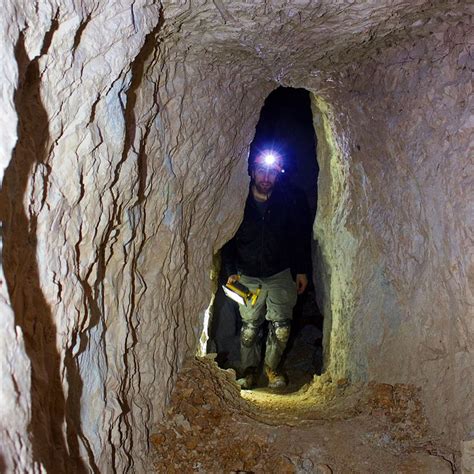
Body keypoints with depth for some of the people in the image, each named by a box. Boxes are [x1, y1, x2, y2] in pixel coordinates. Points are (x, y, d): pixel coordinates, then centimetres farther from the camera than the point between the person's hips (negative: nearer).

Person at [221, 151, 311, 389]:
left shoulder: (291, 200, -7)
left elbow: (301, 238, 3)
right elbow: (227, 240, 1)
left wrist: (302, 271, 3)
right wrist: (231, 271, -5)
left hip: (280, 274, 0)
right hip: (248, 276, 0)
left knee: (281, 327, 0)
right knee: (249, 327, 5)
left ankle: (272, 367, 22)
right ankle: (249, 370, 23)